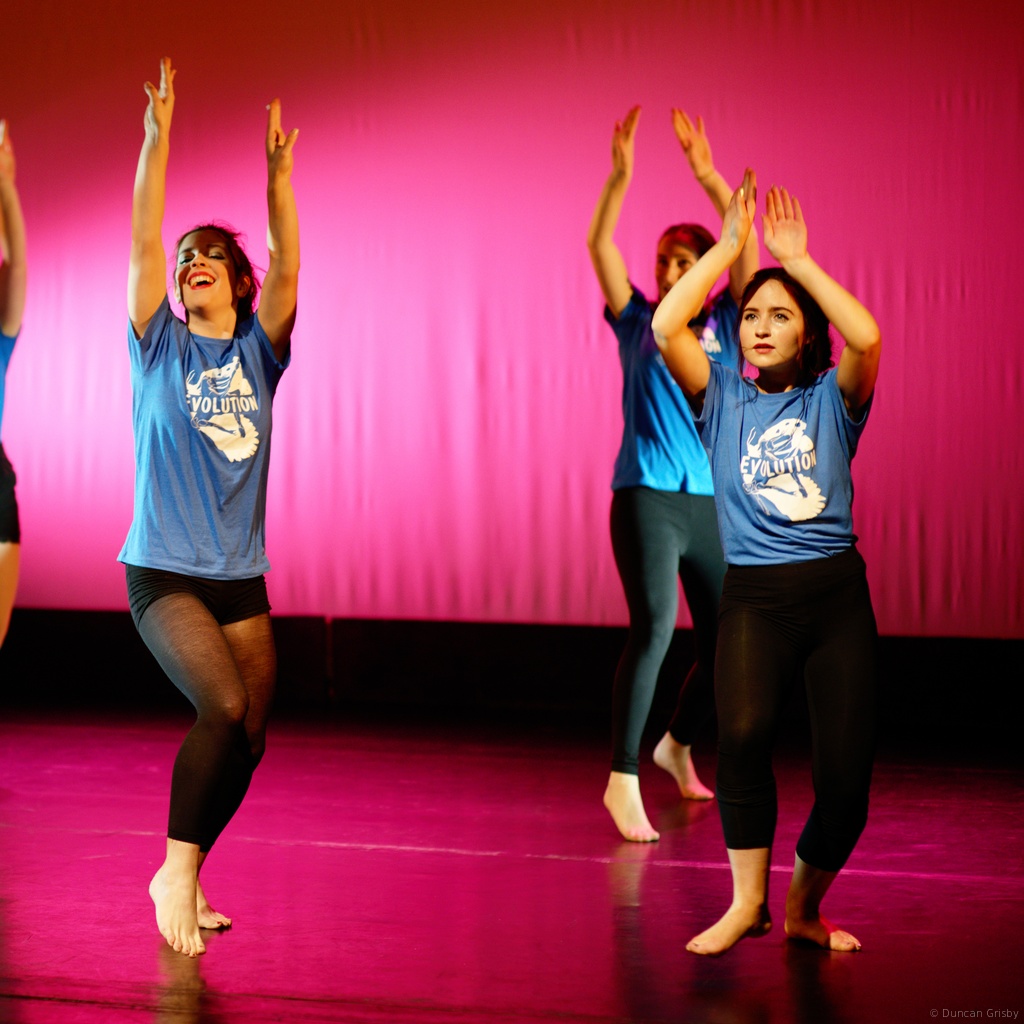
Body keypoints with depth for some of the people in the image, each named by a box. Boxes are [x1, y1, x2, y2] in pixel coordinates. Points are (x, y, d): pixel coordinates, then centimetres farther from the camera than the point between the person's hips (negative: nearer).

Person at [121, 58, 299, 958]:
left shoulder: (257, 352, 8)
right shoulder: (161, 347, 3)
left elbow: (288, 268, -6)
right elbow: (143, 244, -7)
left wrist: (278, 174, -18)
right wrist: (157, 140, -15)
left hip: (241, 577, 4)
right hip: (164, 570, -4)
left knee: (250, 736, 0)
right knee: (224, 707, -23)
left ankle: (183, 879, 19)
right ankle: (178, 870, -9)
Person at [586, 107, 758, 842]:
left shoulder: (724, 325, 10)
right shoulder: (639, 322, 8)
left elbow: (747, 245, -3)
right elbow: (600, 245, -4)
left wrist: (707, 172, -11)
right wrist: (622, 174, -16)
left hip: (716, 505, 3)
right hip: (648, 498, -3)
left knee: (727, 643, 9)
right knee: (654, 627, -20)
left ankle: (678, 746, 35)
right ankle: (624, 779, -21)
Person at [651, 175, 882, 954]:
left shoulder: (832, 400, 8)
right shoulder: (723, 400, 11)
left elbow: (866, 336, -14)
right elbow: (666, 328, -4)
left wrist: (798, 260, -4)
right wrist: (729, 245, 1)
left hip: (837, 593, 1)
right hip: (754, 596, 0)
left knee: (846, 774, -6)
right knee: (744, 731, -28)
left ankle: (805, 906, 18)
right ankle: (748, 900, -14)